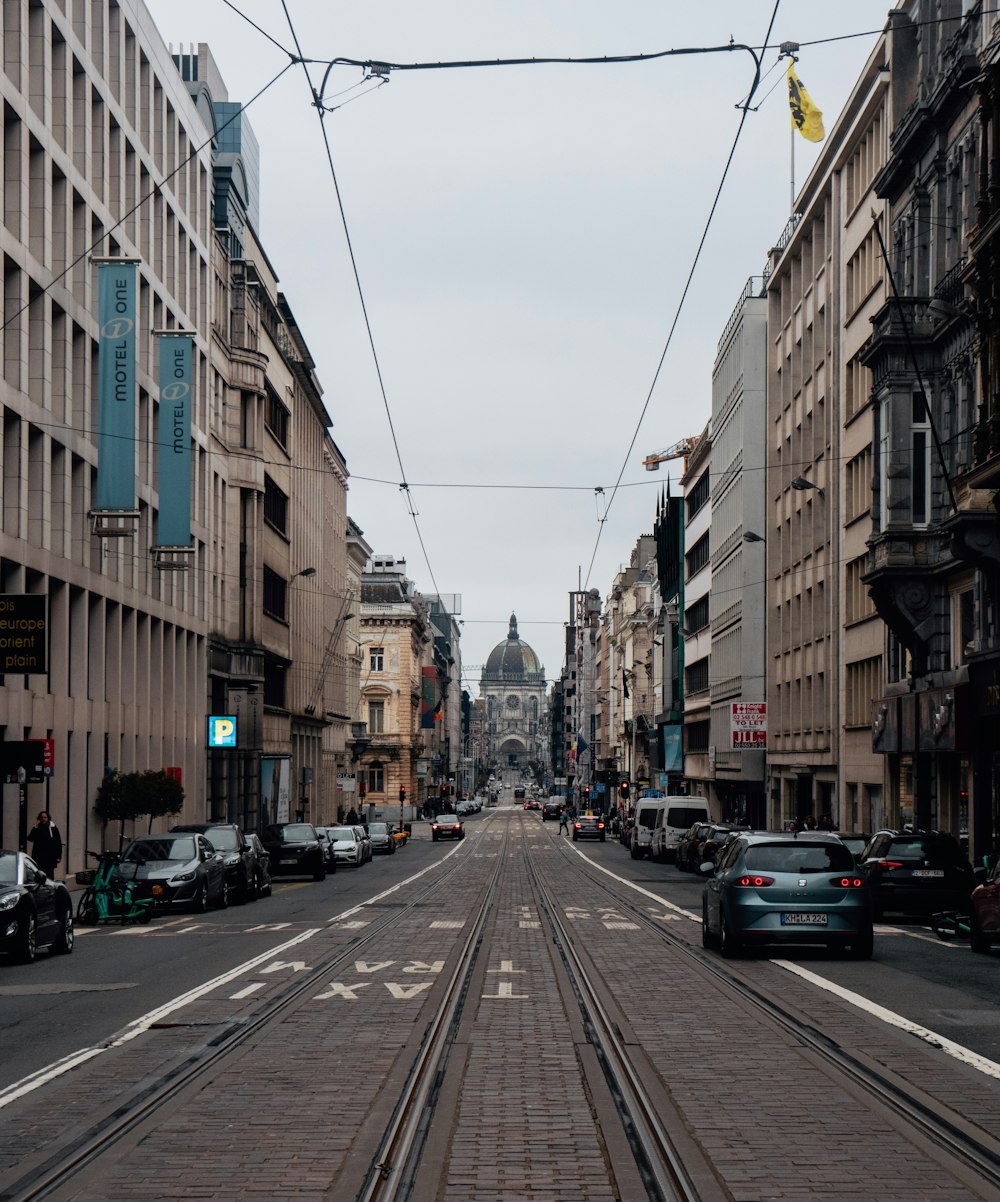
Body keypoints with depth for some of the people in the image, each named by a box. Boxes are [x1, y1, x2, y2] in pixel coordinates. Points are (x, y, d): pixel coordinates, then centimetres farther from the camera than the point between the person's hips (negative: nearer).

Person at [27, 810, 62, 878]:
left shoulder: (53, 828, 3)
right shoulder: (36, 829, 6)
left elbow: (58, 843, 3)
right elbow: (30, 839, -8)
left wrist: (58, 856, -2)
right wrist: (35, 827, -14)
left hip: (50, 857, -1)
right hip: (39, 856, 1)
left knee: (49, 875, -1)